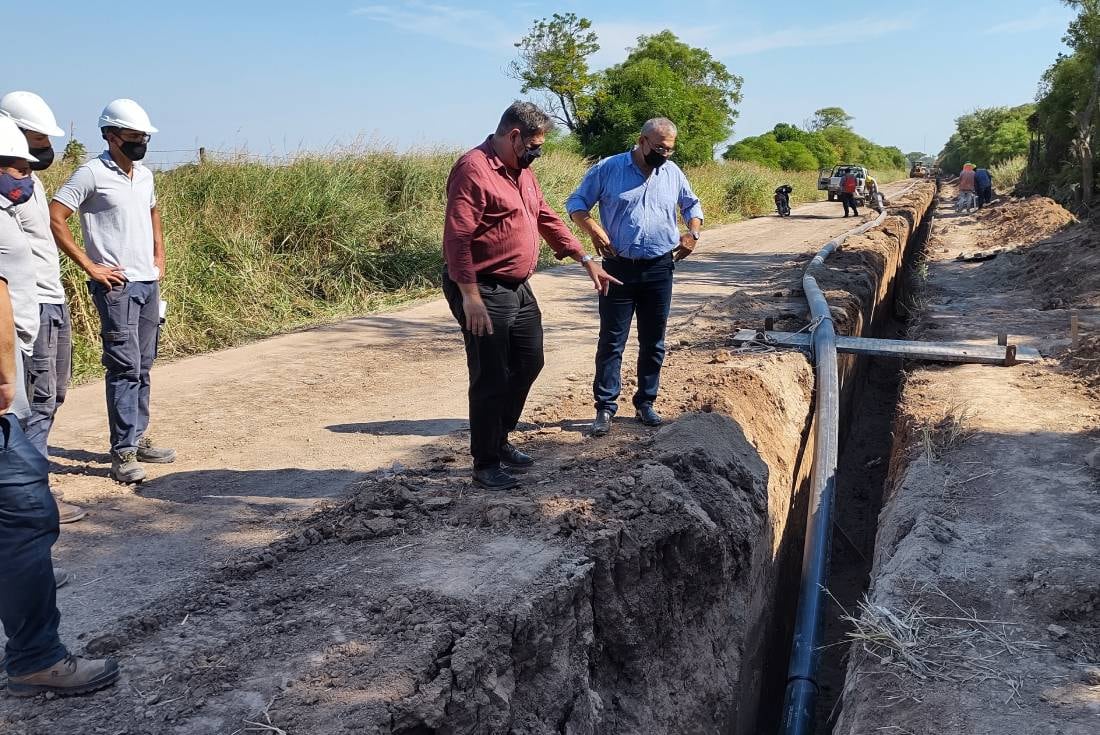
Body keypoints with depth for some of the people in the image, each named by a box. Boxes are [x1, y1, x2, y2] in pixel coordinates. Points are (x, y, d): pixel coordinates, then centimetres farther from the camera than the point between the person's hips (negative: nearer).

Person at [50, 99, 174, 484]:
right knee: (124, 367, -9)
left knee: (142, 367, 12)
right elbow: (54, 218, -14)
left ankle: (138, 438, 22)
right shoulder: (92, 173, -9)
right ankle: (123, 453, -4)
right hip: (116, 285, -7)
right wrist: (90, 266, -14)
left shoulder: (145, 175, 12)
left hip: (149, 283, 7)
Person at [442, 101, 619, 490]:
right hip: (484, 293, -10)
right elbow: (457, 237, -23)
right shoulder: (473, 169, -17)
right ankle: (485, 464, 13)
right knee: (491, 379, -2)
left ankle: (500, 440, 34)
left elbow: (547, 218, 20)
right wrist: (470, 296, -26)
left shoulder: (521, 171, 13)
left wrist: (586, 260, 17)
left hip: (519, 289, 10)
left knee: (528, 363, 18)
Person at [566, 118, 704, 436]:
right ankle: (605, 407, 6)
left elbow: (692, 205, 23)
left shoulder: (673, 174, 7)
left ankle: (645, 402, 23)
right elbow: (576, 202, 1)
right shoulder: (607, 169, -4)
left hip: (660, 270, 3)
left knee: (653, 342, 10)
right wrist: (593, 228, -15)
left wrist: (692, 234, 6)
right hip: (619, 268, -3)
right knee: (611, 341, -1)